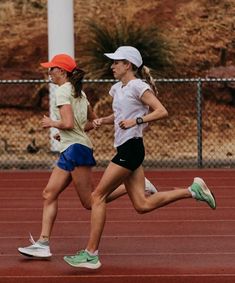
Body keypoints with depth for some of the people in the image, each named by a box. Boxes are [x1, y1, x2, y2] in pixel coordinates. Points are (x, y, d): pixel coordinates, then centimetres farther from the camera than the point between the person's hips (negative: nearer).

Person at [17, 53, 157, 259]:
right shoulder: (78, 92, 17)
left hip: (75, 149, -10)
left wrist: (51, 123, -3)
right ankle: (43, 244, 0)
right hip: (69, 151, 10)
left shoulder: (63, 91, -11)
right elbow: (93, 121, 24)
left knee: (91, 202, -8)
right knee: (49, 194, 4)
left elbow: (68, 123, -21)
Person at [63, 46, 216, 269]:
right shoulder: (117, 89, 17)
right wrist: (102, 121, 13)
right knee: (143, 205, 6)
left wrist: (136, 121, -22)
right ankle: (193, 190, 13)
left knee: (98, 196, -8)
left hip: (130, 148, -10)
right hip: (126, 150, 10)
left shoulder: (138, 86, -9)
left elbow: (162, 112, -15)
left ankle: (91, 254, -5)